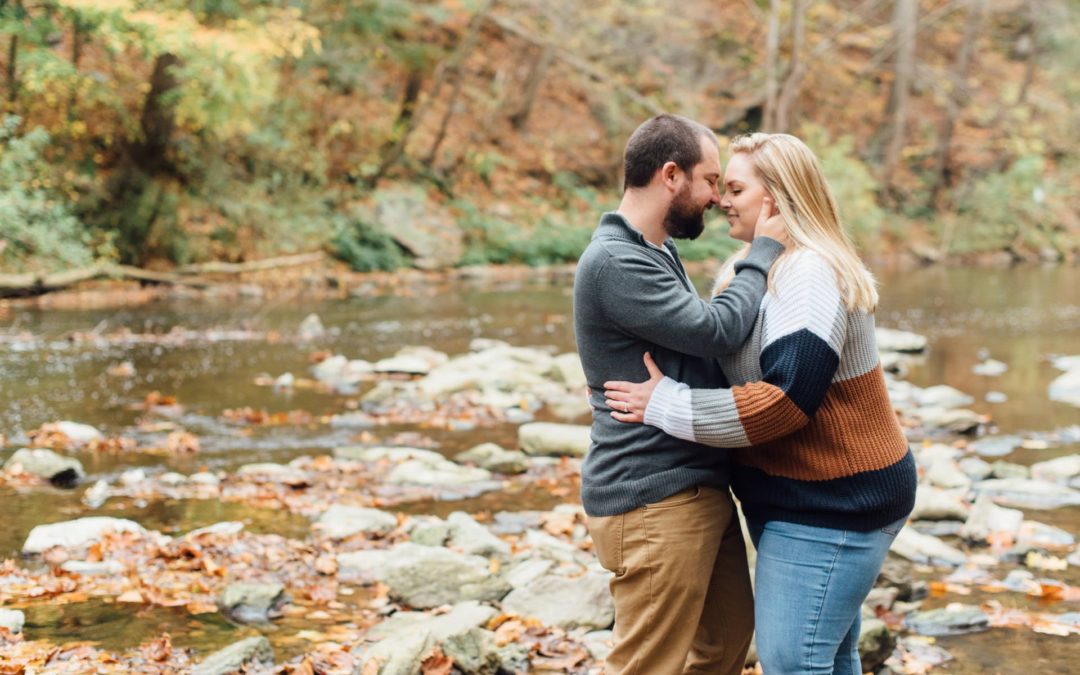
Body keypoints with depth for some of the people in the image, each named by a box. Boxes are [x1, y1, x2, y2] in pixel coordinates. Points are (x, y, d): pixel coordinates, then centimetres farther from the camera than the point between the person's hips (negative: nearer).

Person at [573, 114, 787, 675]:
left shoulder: (656, 252, 15)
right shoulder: (614, 262, -19)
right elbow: (717, 330, -20)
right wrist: (764, 252, -8)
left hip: (700, 490, 10)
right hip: (653, 503, -10)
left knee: (730, 629, 21)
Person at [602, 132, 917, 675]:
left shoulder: (809, 274, -20)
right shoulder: (760, 266, 12)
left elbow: (783, 402, -27)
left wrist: (666, 404, -22)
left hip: (831, 507, -10)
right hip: (819, 500, 10)